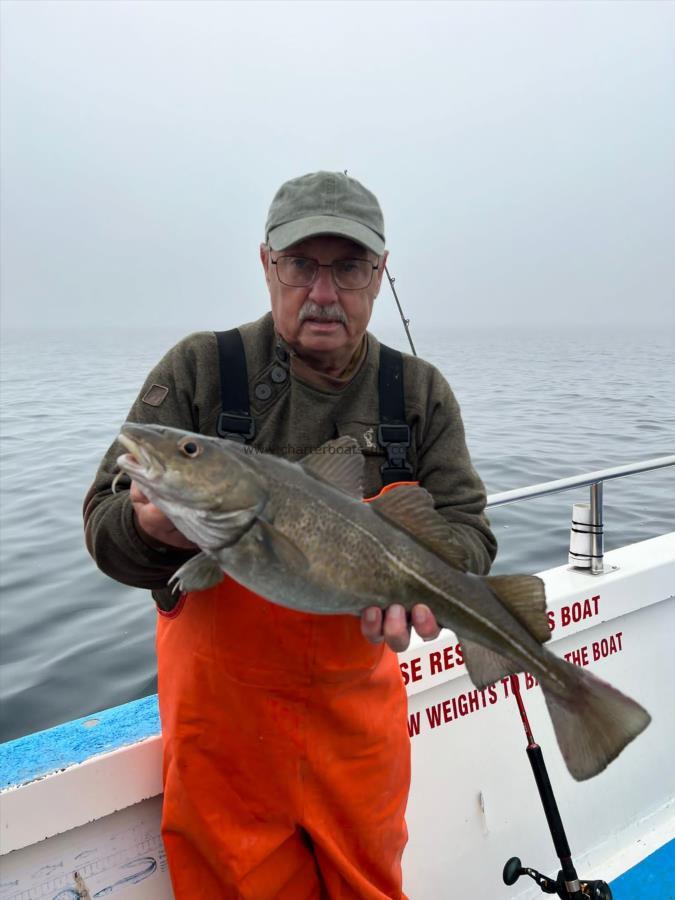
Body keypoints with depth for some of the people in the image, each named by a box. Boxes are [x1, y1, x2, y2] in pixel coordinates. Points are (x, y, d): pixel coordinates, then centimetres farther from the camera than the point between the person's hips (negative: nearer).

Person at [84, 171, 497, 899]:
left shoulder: (421, 393, -1)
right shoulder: (198, 369, -9)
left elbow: (465, 524, -4)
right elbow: (104, 519, -10)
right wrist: (150, 527, -33)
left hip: (359, 699, 3)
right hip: (222, 698, -2)